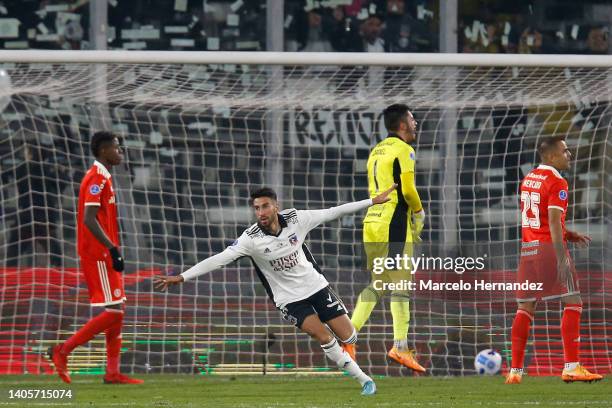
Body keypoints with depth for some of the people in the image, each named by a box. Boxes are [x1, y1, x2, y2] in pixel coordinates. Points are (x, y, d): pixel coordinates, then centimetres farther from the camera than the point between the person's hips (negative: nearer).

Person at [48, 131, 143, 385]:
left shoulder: (103, 178, 17)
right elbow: (89, 219, -22)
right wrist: (113, 249, -25)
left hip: (103, 253, 10)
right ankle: (63, 350, -6)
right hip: (98, 256, -10)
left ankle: (113, 372, 9)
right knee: (114, 312, -10)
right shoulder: (97, 179, -14)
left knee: (117, 312, 9)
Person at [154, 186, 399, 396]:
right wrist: (181, 277, -32)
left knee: (348, 337, 1)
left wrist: (373, 201, 0)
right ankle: (363, 380, 0)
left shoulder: (296, 219, -14)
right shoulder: (251, 239, -21)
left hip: (316, 285, 3)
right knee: (324, 338, -18)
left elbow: (333, 212, -4)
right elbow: (220, 259, -25)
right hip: (289, 298, -2)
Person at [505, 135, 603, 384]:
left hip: (528, 249, 8)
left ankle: (515, 371, 6)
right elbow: (553, 222, -19)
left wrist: (570, 236, 21)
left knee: (526, 307, 9)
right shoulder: (557, 183, -10)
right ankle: (571, 367, -10)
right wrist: (562, 260, -22)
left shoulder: (528, 180, 15)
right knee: (573, 303, -3)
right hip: (549, 247, -8)